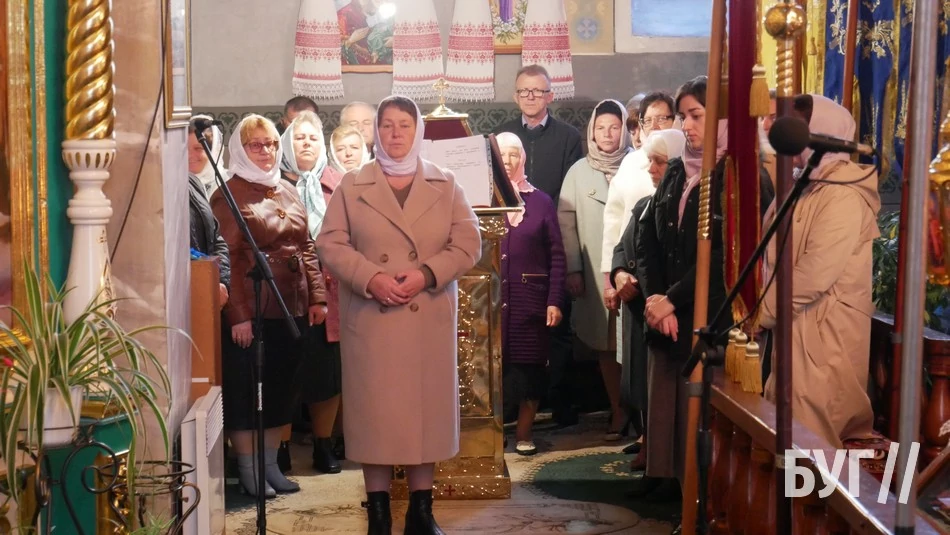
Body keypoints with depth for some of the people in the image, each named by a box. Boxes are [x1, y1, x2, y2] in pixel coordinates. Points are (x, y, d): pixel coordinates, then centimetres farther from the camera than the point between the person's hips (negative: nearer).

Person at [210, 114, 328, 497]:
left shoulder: (287, 191, 14)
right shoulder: (228, 196, -7)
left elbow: (306, 247, 16)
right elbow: (227, 260, -12)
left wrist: (317, 296, 8)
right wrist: (238, 315, -17)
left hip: (292, 308, 7)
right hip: (251, 312, -7)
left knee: (281, 387, 12)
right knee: (245, 390, 3)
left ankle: (270, 464, 23)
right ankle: (248, 470, 13)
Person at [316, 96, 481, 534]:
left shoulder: (445, 185, 7)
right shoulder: (351, 186, 5)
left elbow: (468, 243, 1)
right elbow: (330, 244, -1)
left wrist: (426, 274, -14)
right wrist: (371, 278, -17)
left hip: (430, 319, 1)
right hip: (369, 318, -1)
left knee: (426, 406, 5)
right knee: (374, 408, 2)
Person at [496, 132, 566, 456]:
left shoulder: (541, 202, 6)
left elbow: (557, 255, 4)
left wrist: (554, 301, -4)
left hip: (530, 298, 1)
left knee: (529, 365, 4)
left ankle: (524, 434, 16)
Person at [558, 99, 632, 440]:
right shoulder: (579, 172, 9)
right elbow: (566, 221, 7)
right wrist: (573, 269, 0)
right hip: (594, 272, 2)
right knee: (604, 344, 5)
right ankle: (618, 411, 14)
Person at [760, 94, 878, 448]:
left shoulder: (843, 196, -15)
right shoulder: (806, 188, 15)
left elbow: (815, 275, -22)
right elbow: (780, 262, 15)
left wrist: (761, 313, -12)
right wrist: (762, 308, 0)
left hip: (826, 332, -9)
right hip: (796, 327, 9)